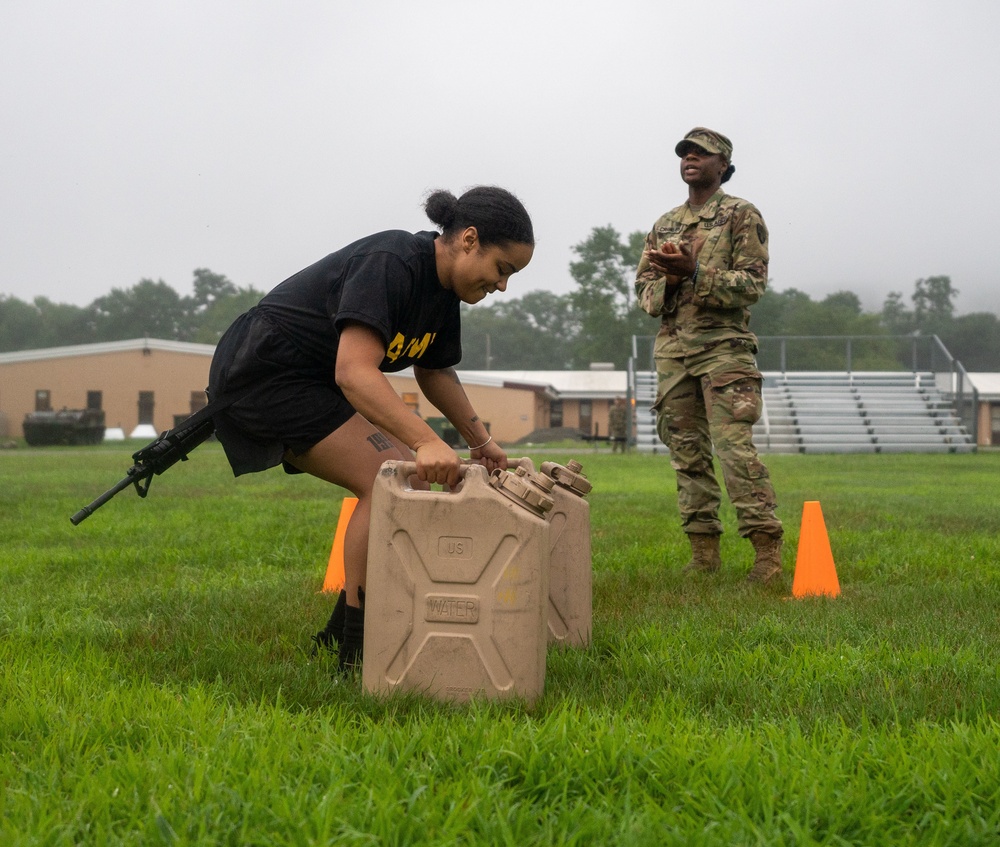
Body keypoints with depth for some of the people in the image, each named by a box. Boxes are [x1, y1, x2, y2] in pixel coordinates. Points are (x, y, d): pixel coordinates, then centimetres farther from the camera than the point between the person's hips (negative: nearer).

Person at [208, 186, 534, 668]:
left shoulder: (443, 289, 4)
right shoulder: (390, 265, -26)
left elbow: (436, 373, 22)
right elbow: (354, 372, -38)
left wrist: (481, 443, 20)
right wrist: (426, 442, -47)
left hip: (313, 384, 10)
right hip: (264, 372, -10)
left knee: (410, 480, 4)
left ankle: (339, 632, 10)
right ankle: (356, 647, -15)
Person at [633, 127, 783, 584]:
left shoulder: (741, 215, 2)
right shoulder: (664, 225, 19)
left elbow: (753, 283, -7)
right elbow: (642, 285, 16)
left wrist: (694, 271, -18)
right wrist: (668, 280, -7)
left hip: (723, 345, -6)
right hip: (672, 349, 6)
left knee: (735, 447, -15)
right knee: (687, 452, 5)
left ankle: (767, 549, -13)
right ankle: (703, 550, 10)